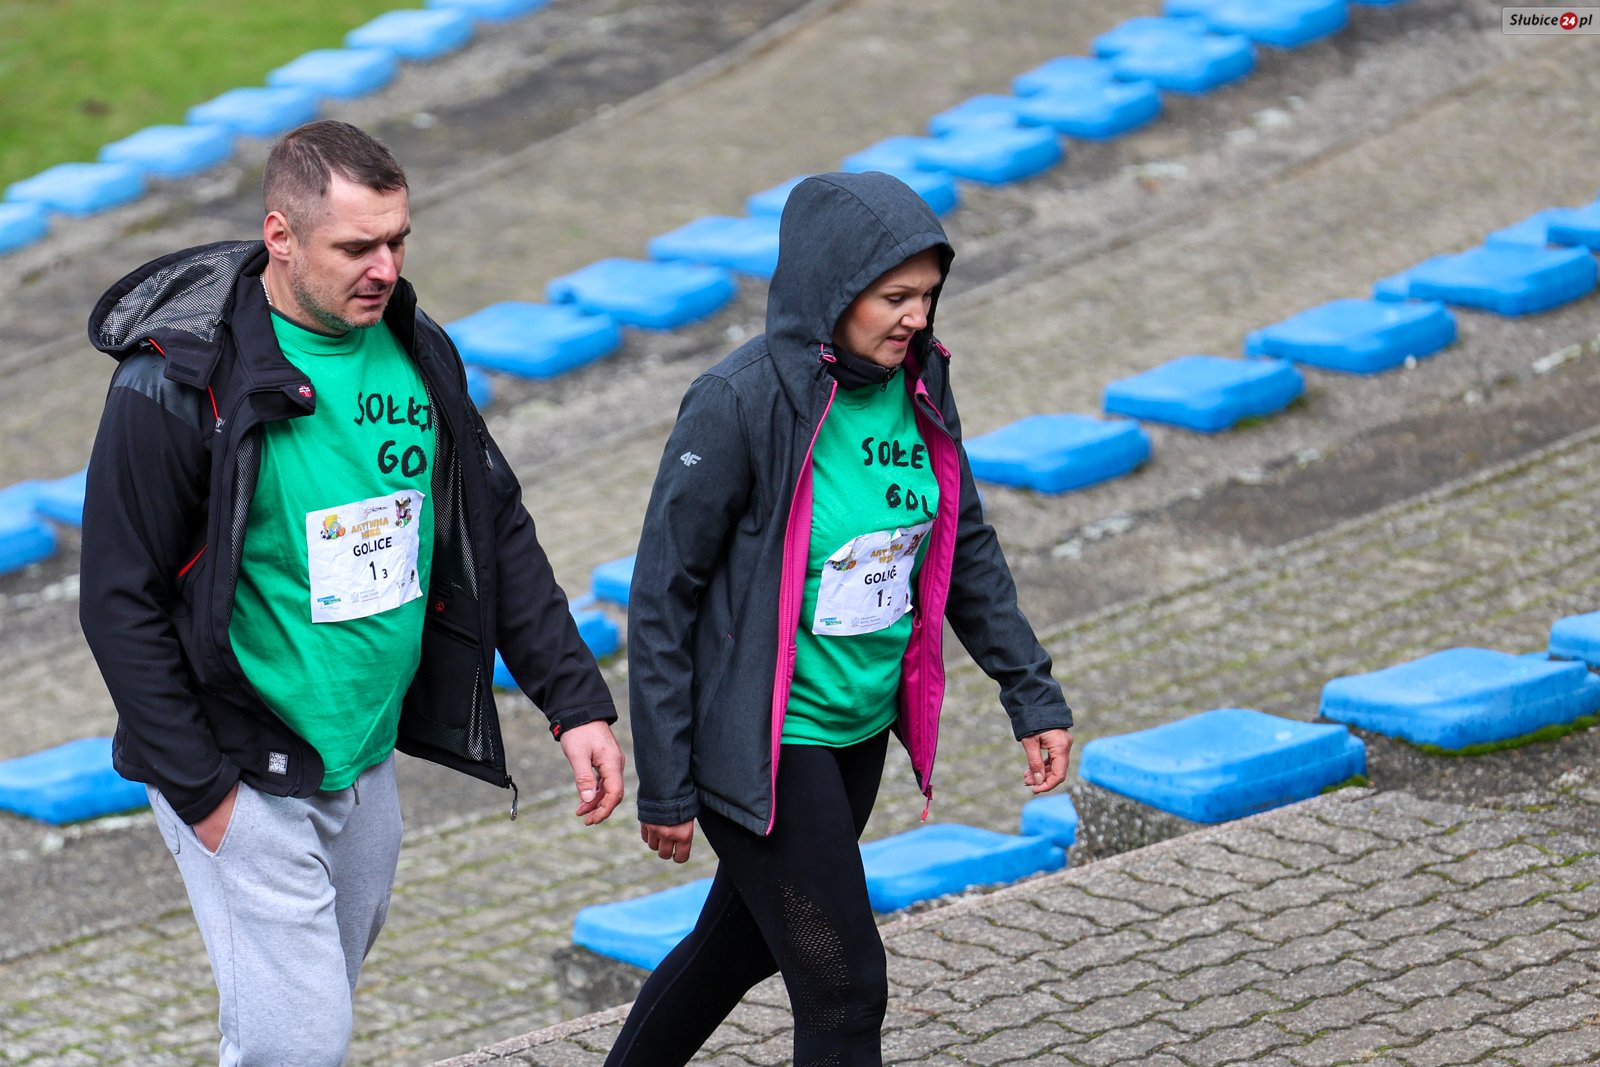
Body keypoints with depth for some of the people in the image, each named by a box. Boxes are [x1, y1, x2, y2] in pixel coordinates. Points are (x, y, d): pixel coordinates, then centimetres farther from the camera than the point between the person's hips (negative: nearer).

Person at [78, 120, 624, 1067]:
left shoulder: (418, 354, 2)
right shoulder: (180, 379, -18)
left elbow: (500, 536, 10)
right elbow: (123, 602, -15)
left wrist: (577, 701, 2)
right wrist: (202, 788, -16)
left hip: (367, 764, 7)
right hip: (243, 775, -7)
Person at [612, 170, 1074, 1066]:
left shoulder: (917, 385, -1)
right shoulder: (741, 405, -21)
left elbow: (966, 547, 13)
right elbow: (663, 597, -16)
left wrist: (1033, 692, 10)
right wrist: (665, 784, -14)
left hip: (862, 732, 7)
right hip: (765, 747, -7)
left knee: (746, 938, 23)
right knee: (844, 989, -5)